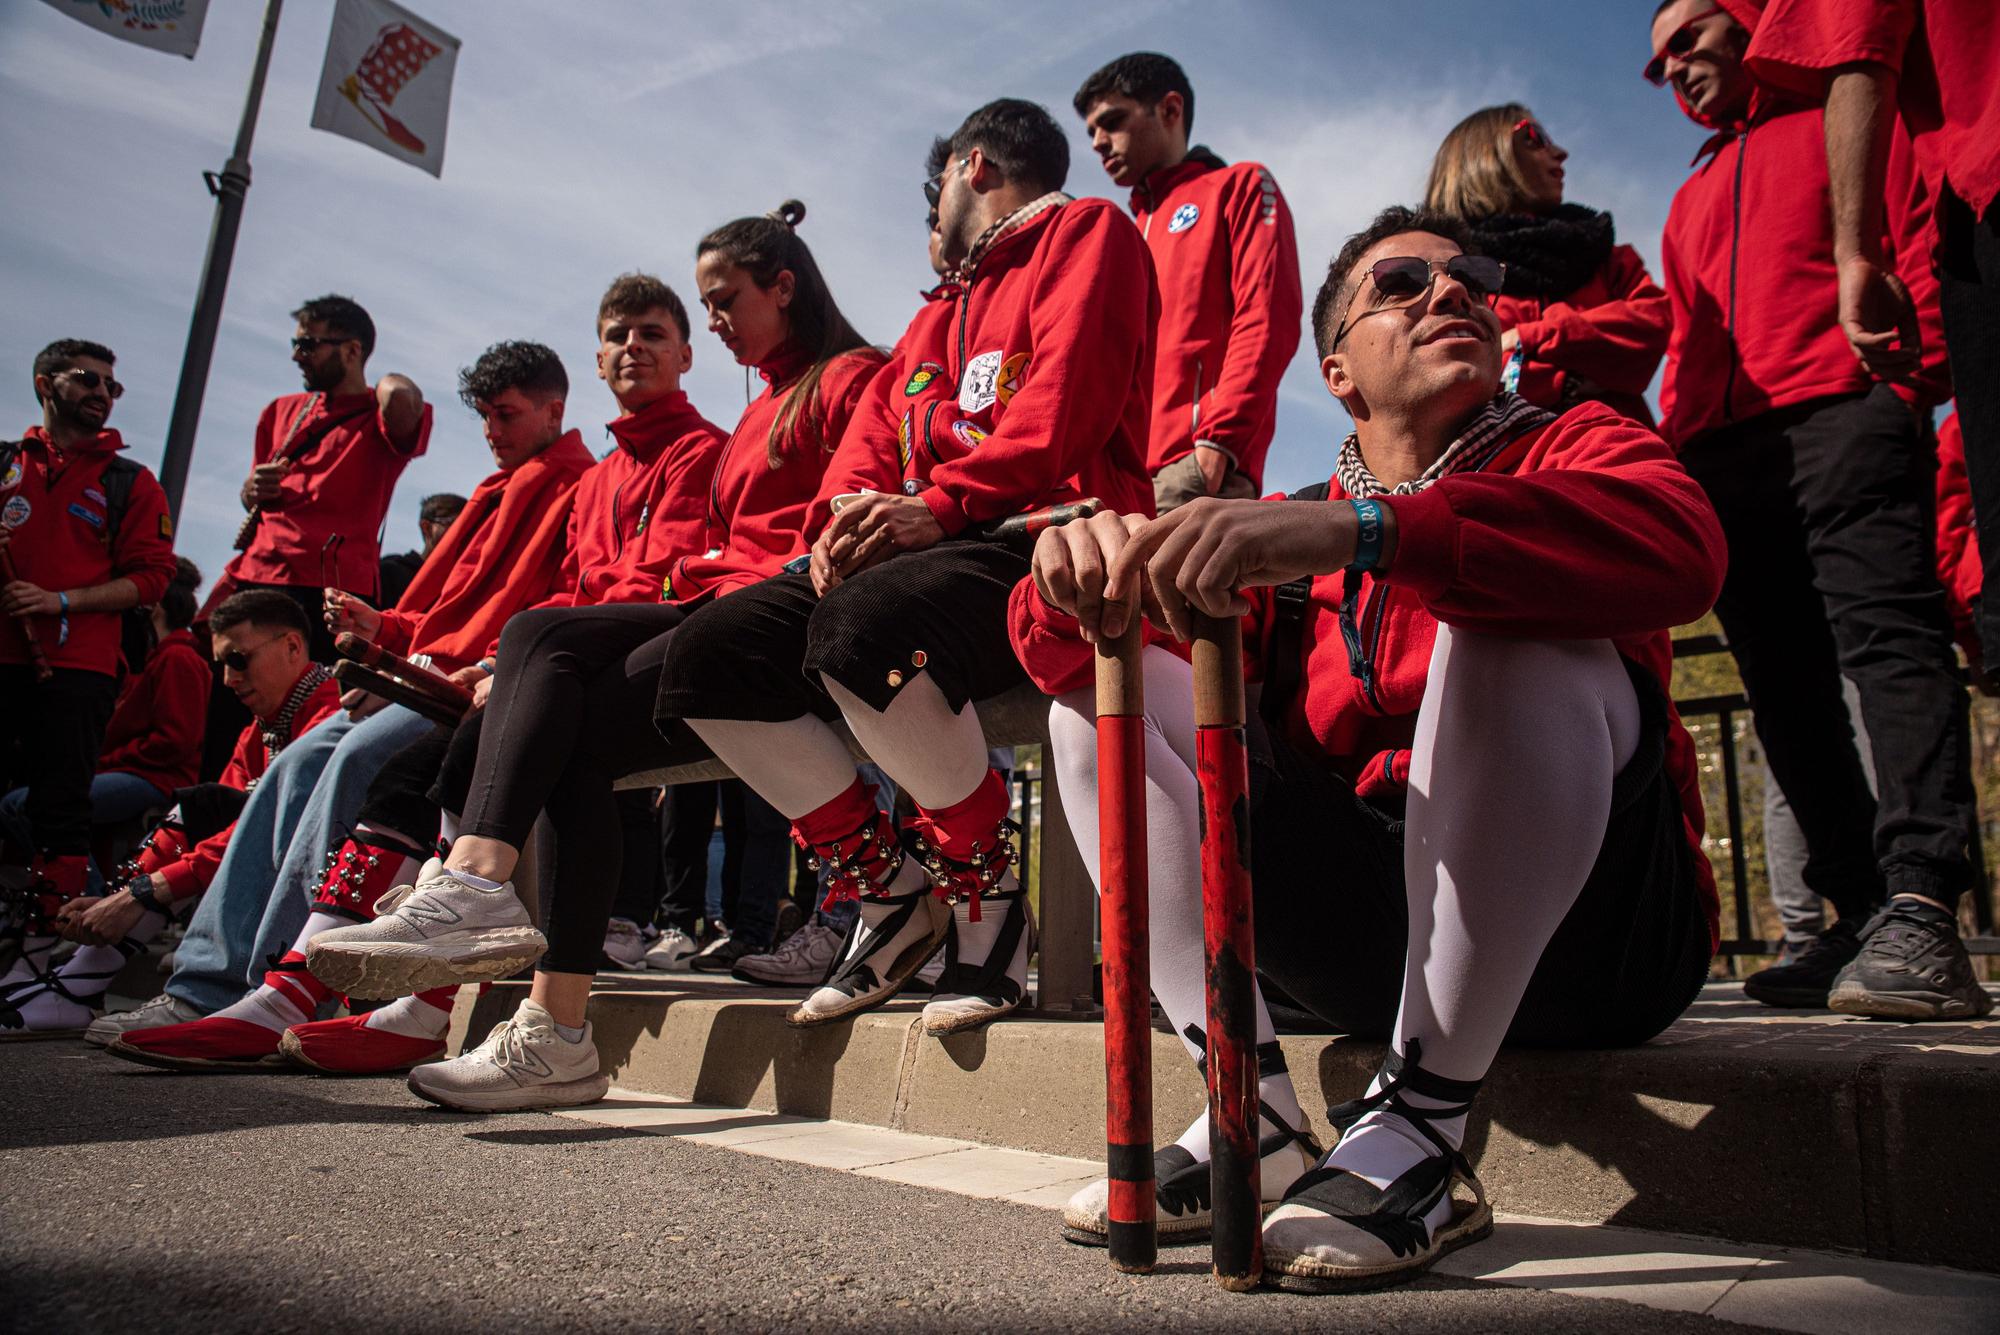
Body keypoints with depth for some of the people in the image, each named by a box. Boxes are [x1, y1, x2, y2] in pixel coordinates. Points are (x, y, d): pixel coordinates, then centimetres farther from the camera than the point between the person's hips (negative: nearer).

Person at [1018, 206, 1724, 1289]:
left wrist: (1355, 528, -36)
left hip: (1589, 935, -3)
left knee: (1511, 617, -28)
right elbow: (1061, 655, 3)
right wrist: (1083, 566, -23)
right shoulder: (1291, 536, 12)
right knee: (1101, 687, -3)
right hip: (1370, 944, 4)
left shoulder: (1570, 448, 4)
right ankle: (1253, 1121, -11)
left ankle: (1421, 1129, -20)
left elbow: (1679, 547, -23)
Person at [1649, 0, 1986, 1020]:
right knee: (1785, 685, -3)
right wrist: (1670, 449, 13)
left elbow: (1924, 239, 4)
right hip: (1719, 455, 6)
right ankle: (1864, 916, -2)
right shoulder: (1691, 201, 32)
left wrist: (1909, 371, -12)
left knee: (1887, 634, -20)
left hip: (1843, 413, -5)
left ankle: (1920, 907, -26)